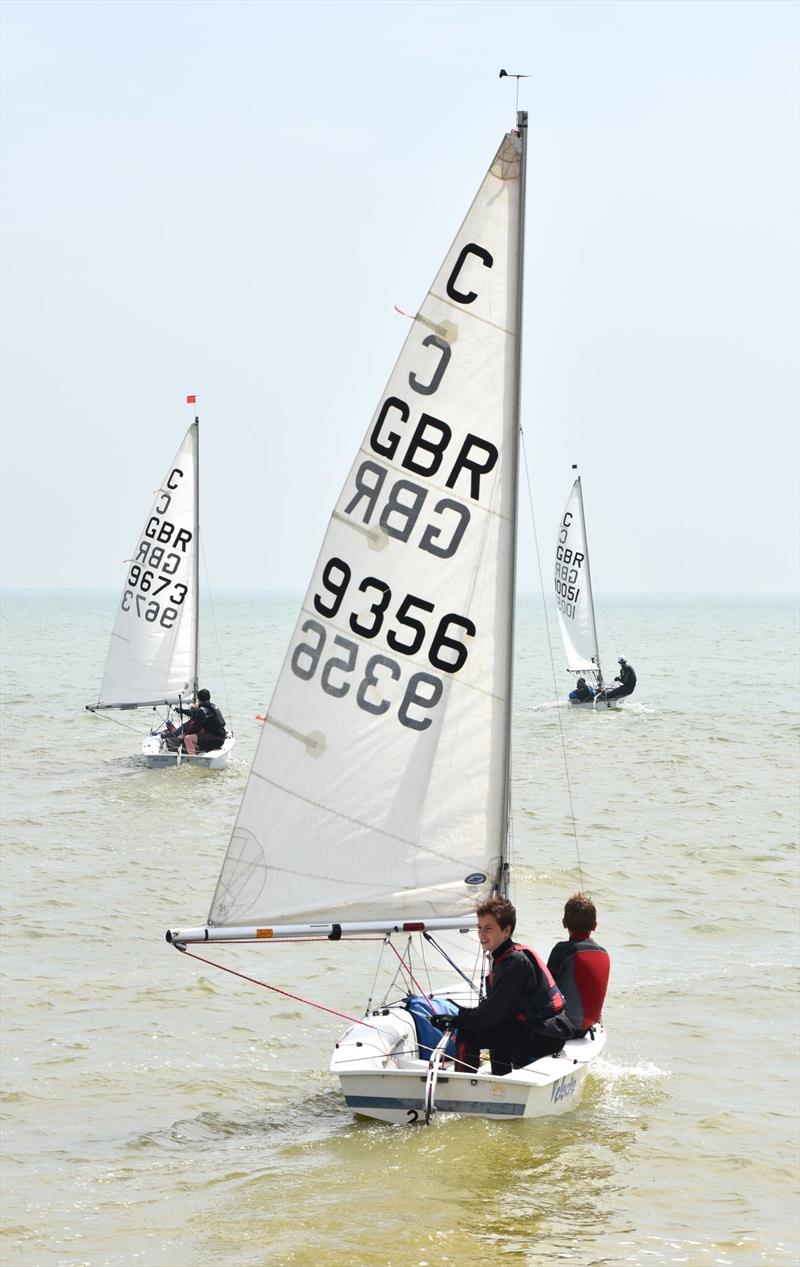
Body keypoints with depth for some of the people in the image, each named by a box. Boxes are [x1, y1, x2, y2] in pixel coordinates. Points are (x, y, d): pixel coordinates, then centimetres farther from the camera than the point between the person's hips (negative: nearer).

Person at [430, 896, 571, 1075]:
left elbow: (492, 1015, -18)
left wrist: (458, 1020, -7)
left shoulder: (515, 962, -18)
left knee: (467, 1034, -11)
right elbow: (493, 1006, 14)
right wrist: (460, 1018, 1)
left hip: (544, 1038, -10)